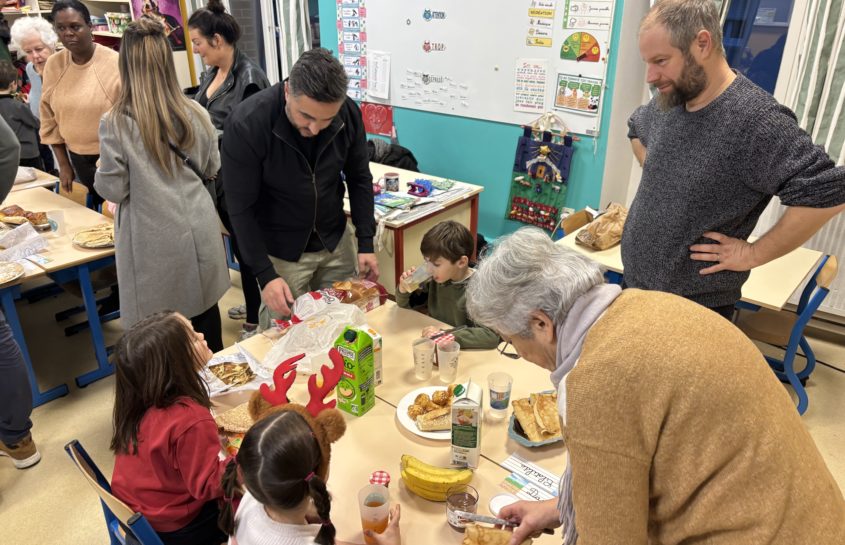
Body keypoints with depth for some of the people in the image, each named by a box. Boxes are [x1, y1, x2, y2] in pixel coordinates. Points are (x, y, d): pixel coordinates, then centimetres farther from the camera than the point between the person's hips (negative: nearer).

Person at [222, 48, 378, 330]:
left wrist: (366, 242, -4)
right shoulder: (246, 124, -24)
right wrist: (265, 274, -19)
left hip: (336, 243, 4)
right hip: (279, 252, -3)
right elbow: (241, 208, -17)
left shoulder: (349, 113, -13)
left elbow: (359, 178, 0)